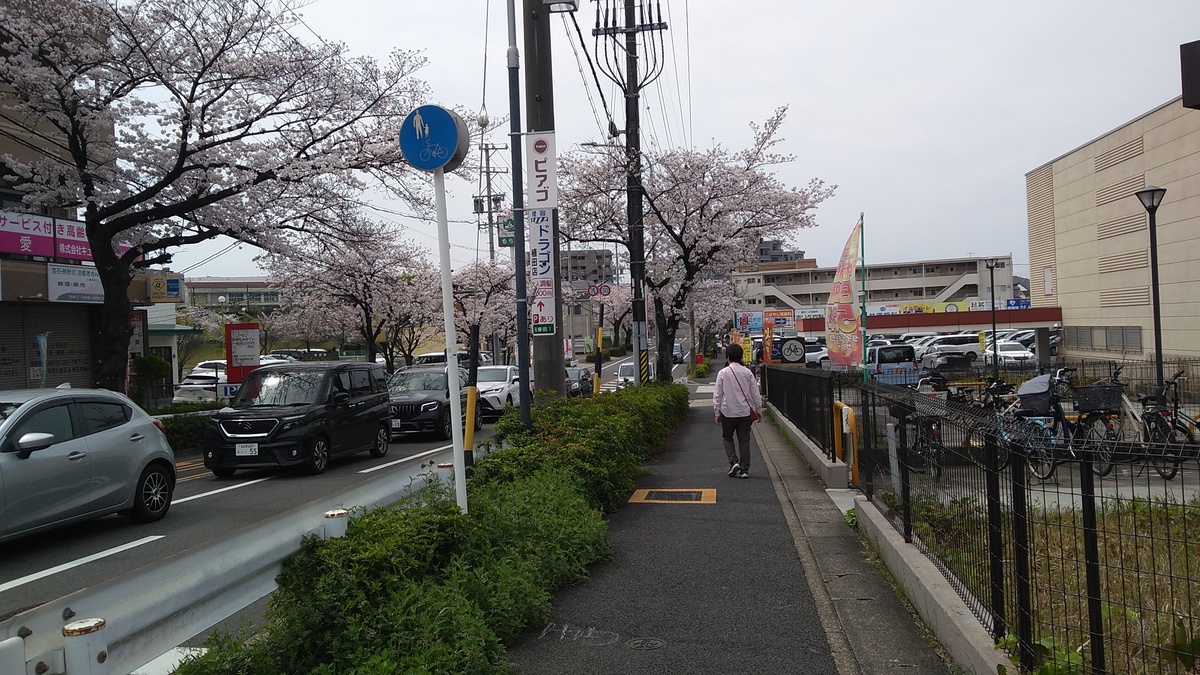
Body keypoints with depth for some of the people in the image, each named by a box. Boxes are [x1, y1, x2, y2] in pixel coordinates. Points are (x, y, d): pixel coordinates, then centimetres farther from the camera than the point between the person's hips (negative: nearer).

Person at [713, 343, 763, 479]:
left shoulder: (723, 373, -6)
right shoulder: (747, 372, -1)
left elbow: (717, 394, -4)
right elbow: (755, 393, 3)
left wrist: (717, 412, 3)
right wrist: (759, 410, 13)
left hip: (728, 412, -2)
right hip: (745, 412, 2)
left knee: (727, 437, 16)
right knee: (744, 441, 8)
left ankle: (734, 462, -1)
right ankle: (744, 469, 8)